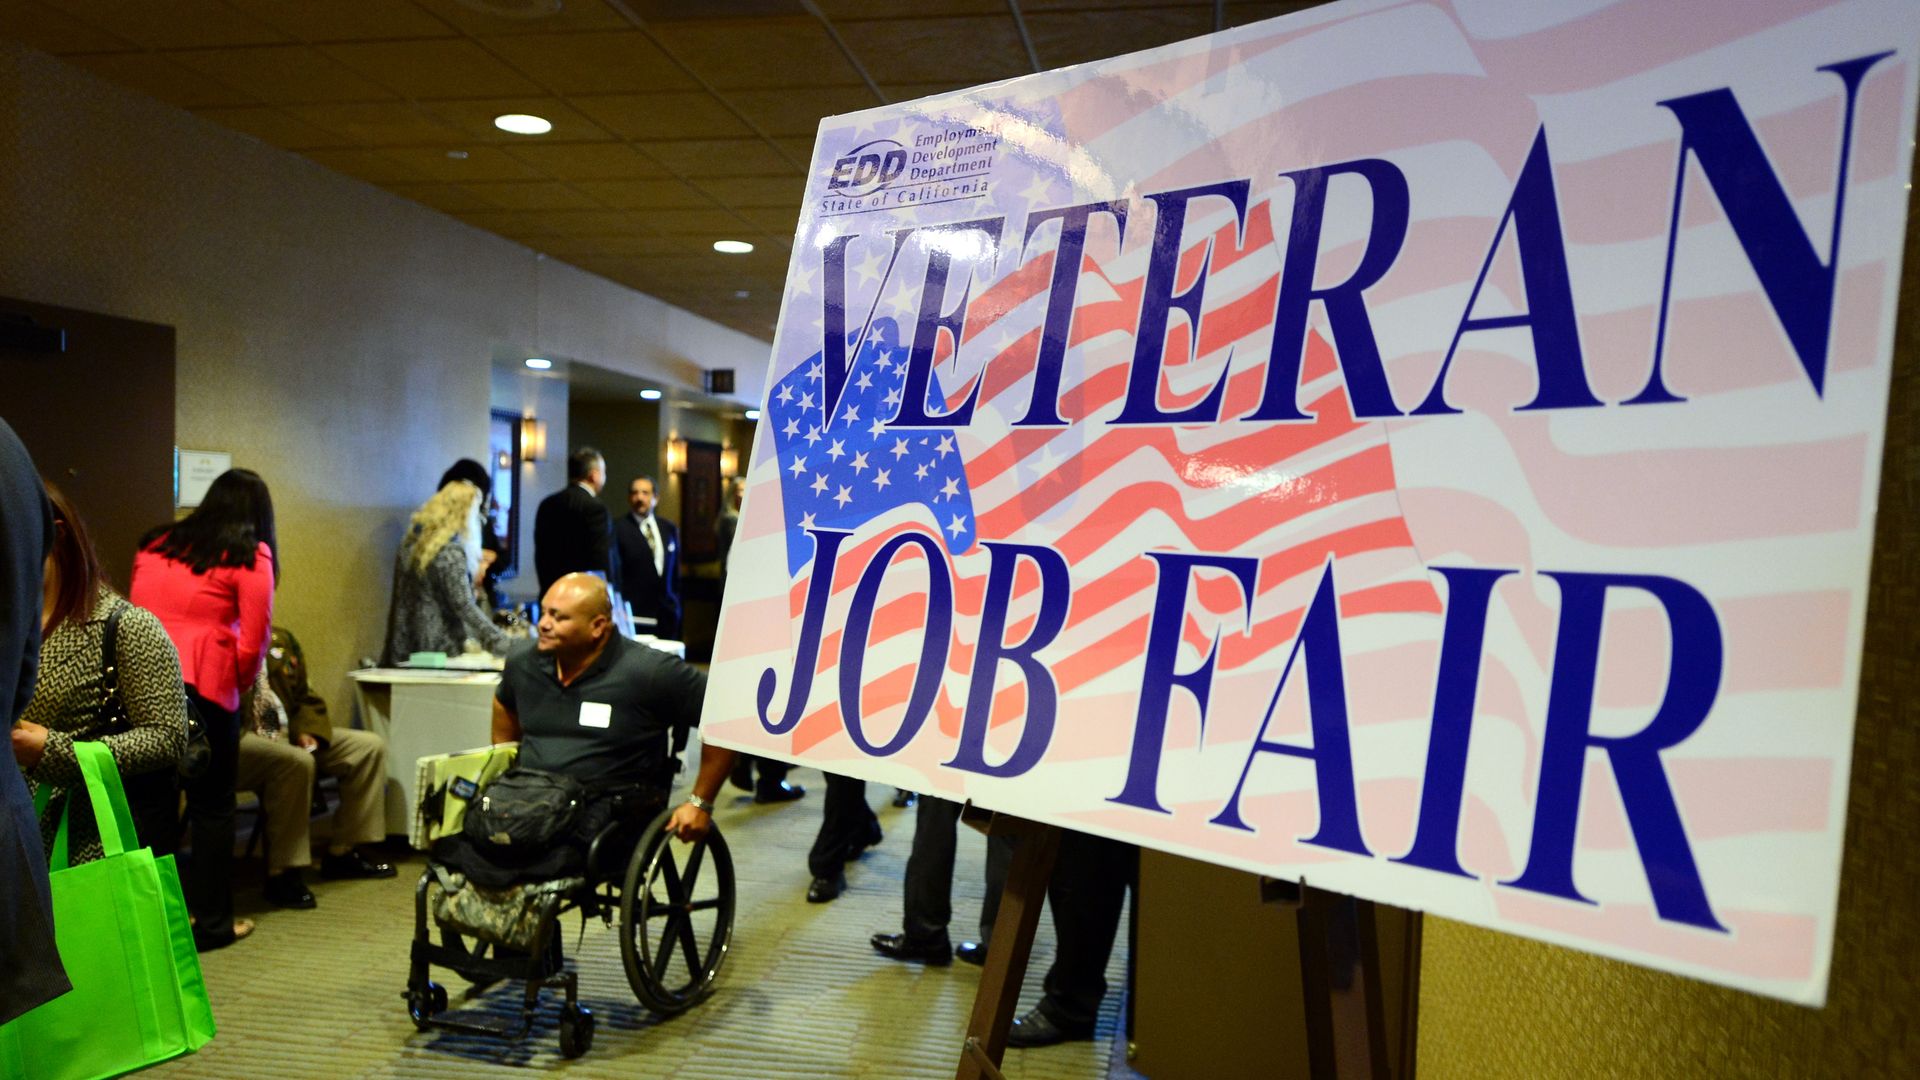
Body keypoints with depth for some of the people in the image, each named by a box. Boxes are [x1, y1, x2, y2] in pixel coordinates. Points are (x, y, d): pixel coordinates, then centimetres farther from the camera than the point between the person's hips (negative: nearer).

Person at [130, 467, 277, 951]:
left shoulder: (154, 545, 18)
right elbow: (252, 641, -2)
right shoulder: (251, 556, 3)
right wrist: (241, 685, 15)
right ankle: (211, 922, 12)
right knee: (210, 806, 7)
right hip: (203, 687, -4)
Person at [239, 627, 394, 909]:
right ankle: (281, 875, -25)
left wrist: (307, 732, 3)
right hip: (241, 740, -9)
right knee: (297, 762, -37)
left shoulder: (281, 640, 13)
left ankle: (342, 852, 4)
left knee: (370, 746, 0)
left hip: (286, 735, 9)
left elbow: (306, 700, 20)